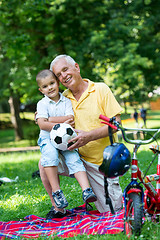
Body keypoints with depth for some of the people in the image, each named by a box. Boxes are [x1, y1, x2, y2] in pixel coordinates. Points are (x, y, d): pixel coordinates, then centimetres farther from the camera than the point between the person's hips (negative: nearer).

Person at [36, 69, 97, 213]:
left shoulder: (66, 101, 7)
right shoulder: (42, 104, 2)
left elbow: (70, 118, -7)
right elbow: (42, 125, -10)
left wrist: (50, 119, -12)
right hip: (47, 137, -2)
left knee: (74, 159, -21)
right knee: (49, 153, -33)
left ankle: (86, 190, -26)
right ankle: (56, 190, -32)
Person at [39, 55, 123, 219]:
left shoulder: (101, 90, -10)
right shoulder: (64, 98, 2)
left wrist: (89, 136, -29)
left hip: (103, 162, -3)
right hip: (78, 157, 4)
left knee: (111, 210, 0)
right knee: (45, 163, -16)